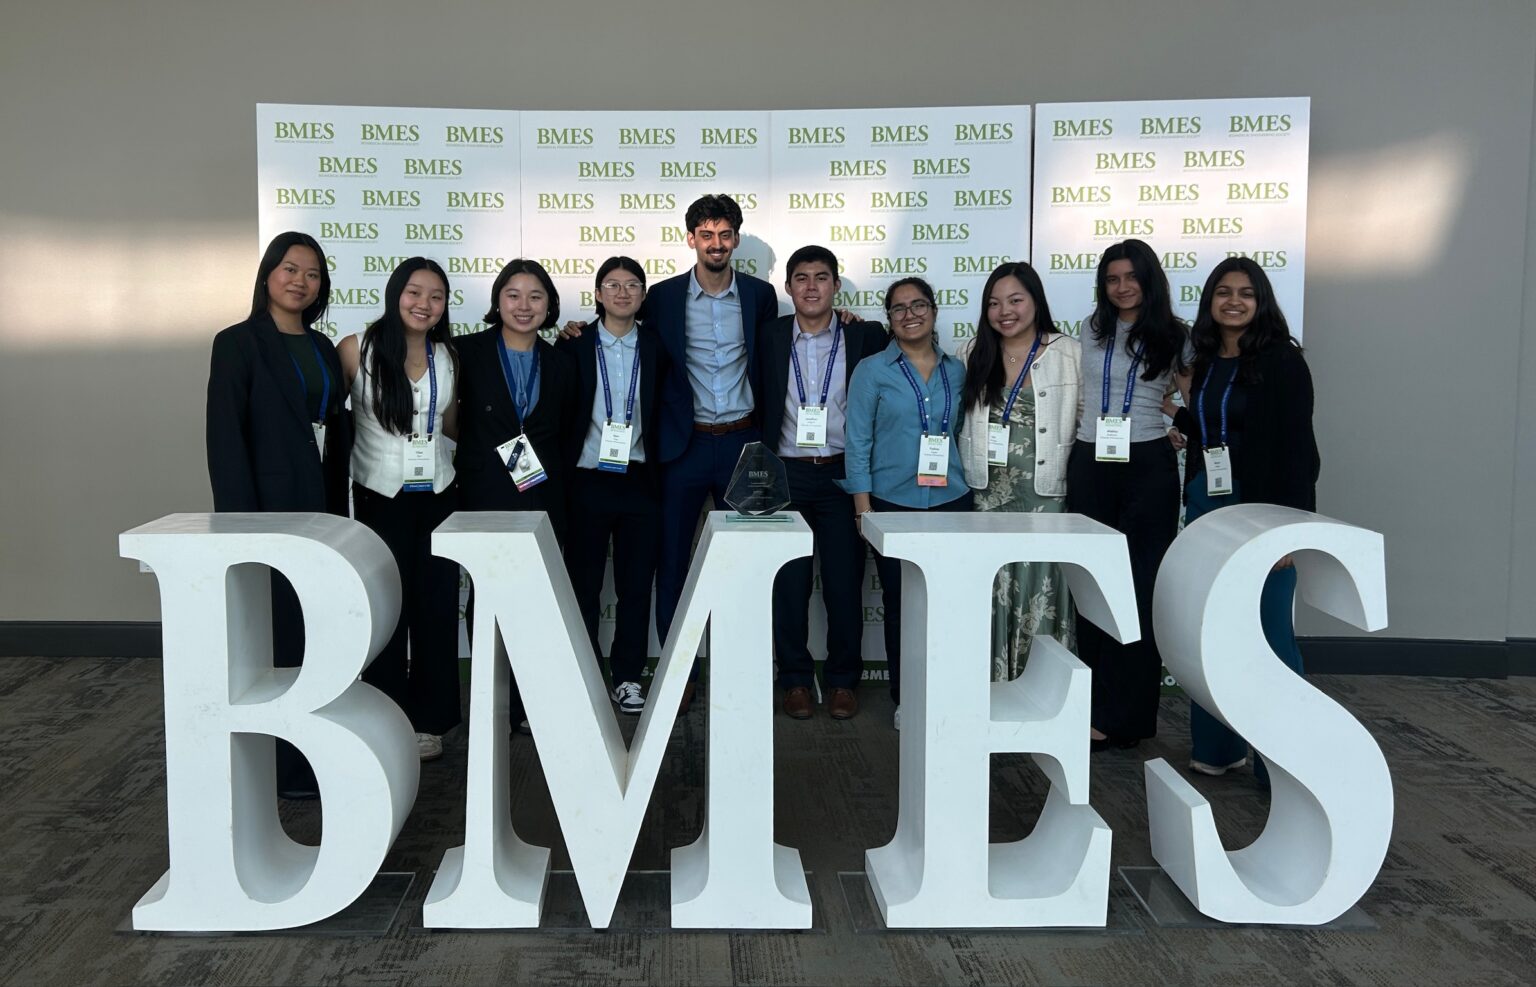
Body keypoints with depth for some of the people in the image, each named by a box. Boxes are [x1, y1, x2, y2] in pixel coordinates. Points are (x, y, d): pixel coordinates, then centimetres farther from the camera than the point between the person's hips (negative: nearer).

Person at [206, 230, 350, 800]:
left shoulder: (322, 348, 13)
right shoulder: (238, 344, -6)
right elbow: (225, 440, -12)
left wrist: (340, 509, 10)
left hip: (323, 508, 6)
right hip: (270, 511, -6)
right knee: (281, 638, 0)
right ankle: (285, 768, 13)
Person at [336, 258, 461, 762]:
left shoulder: (448, 357, 5)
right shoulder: (357, 350, -6)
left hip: (438, 495, 3)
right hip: (381, 497, -3)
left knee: (437, 606, 5)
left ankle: (428, 717, 18)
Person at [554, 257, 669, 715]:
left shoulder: (656, 346, 5)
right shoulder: (574, 344, 1)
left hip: (640, 482, 1)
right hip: (588, 480, -1)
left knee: (636, 586, 6)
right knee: (582, 584, 6)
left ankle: (627, 676, 18)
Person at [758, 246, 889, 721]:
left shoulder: (865, 337, 2)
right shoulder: (769, 337, 4)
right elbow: (758, 404, 7)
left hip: (843, 474, 0)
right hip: (786, 475, 1)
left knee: (845, 583, 3)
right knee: (788, 583, 4)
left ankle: (843, 680, 18)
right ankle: (795, 680, 17)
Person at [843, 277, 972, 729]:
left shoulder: (957, 371, 9)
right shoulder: (872, 370, 1)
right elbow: (858, 441, -1)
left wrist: (971, 491, 11)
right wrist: (862, 505, -7)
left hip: (950, 501, 2)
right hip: (893, 503, -2)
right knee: (900, 603, 4)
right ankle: (905, 700, 17)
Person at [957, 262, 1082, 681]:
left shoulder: (1071, 354, 2)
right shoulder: (973, 355, 10)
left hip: (1046, 494, -2)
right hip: (986, 494, 2)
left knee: (1039, 591, -2)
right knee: (991, 593, 4)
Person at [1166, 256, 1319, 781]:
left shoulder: (1282, 361, -8)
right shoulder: (1206, 362, 11)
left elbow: (1296, 446, -13)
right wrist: (1175, 411, 8)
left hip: (1261, 511, -7)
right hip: (1206, 506, 7)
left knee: (1268, 635, -4)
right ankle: (1217, 746, 23)